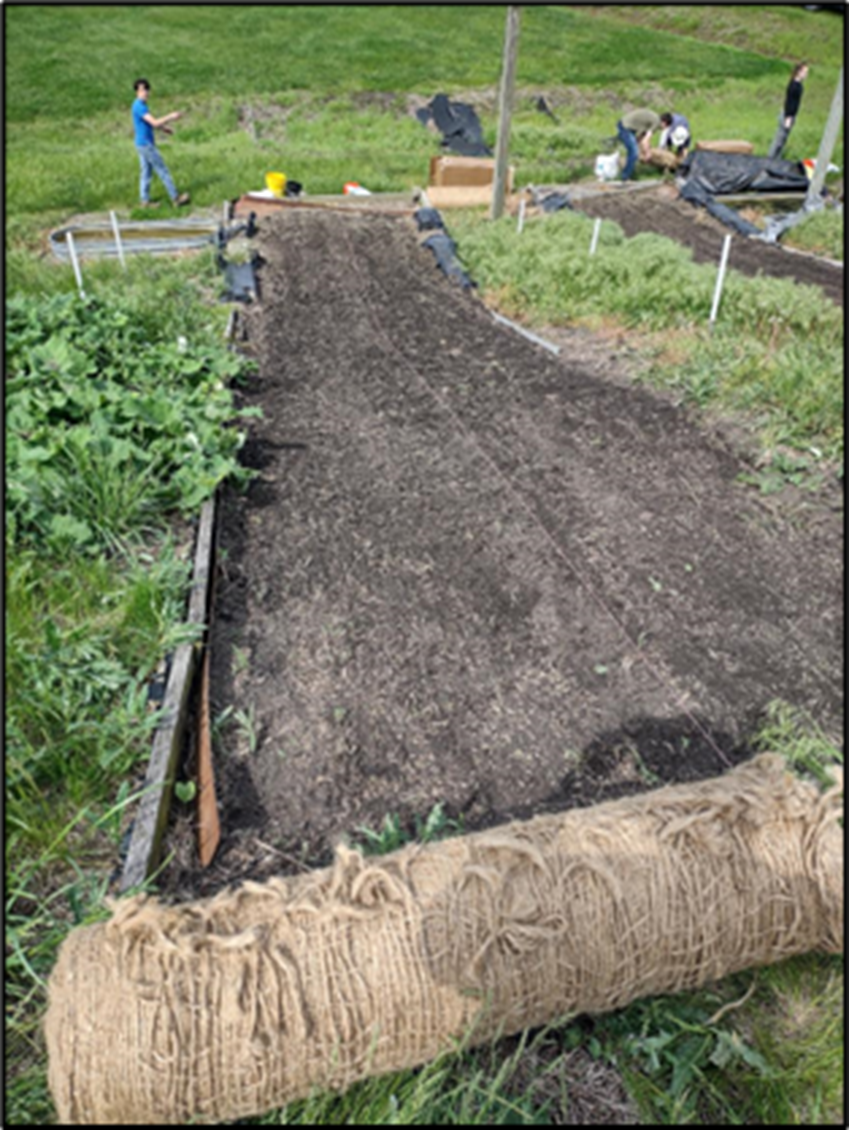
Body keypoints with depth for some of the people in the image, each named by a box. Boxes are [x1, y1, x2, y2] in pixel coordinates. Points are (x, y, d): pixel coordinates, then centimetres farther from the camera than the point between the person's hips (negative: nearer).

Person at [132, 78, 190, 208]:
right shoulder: (139, 106, -18)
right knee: (163, 171, -5)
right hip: (146, 144, -10)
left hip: (142, 144, 10)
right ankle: (176, 198, -1)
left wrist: (162, 127, 17)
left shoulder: (140, 105, 13)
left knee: (146, 172, 11)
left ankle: (145, 201, 13)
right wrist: (171, 117, -18)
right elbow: (154, 123, -24)